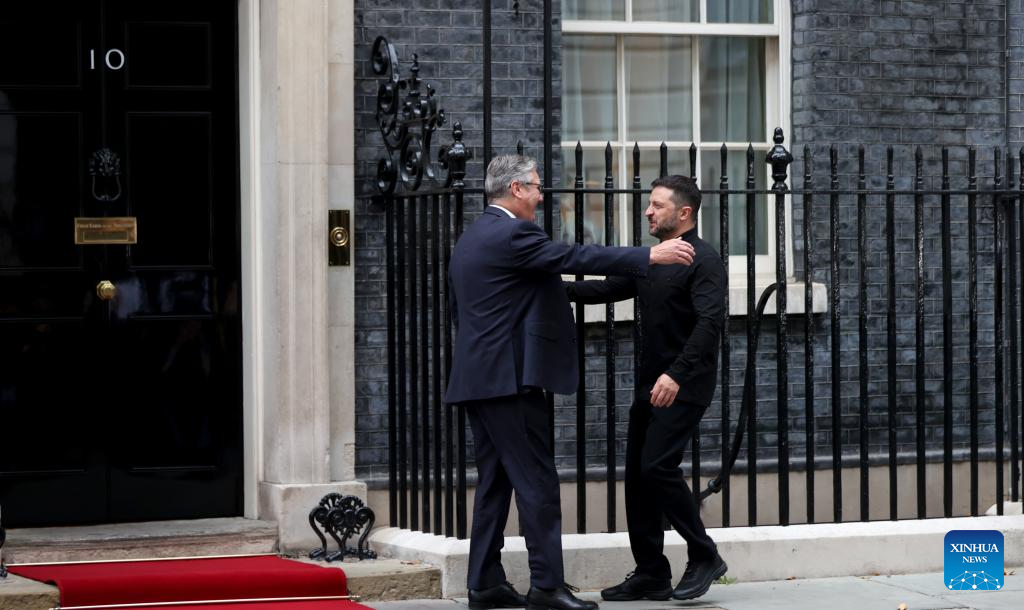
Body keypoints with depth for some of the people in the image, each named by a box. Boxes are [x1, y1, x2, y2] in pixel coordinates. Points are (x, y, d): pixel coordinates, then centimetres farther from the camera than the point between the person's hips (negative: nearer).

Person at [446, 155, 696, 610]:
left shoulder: (471, 239, 18)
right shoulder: (511, 234, -13)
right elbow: (574, 257, -19)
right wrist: (649, 256, -17)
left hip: (476, 378, 10)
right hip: (510, 377, -10)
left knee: (495, 481, 11)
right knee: (537, 481, -8)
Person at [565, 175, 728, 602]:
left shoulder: (703, 260, -11)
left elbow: (709, 322, -22)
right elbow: (607, 289, 17)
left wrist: (677, 374, -31)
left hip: (684, 386, -9)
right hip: (651, 385, 9)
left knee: (658, 465, -17)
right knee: (638, 472, 5)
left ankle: (704, 556, -4)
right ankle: (651, 574, 11)